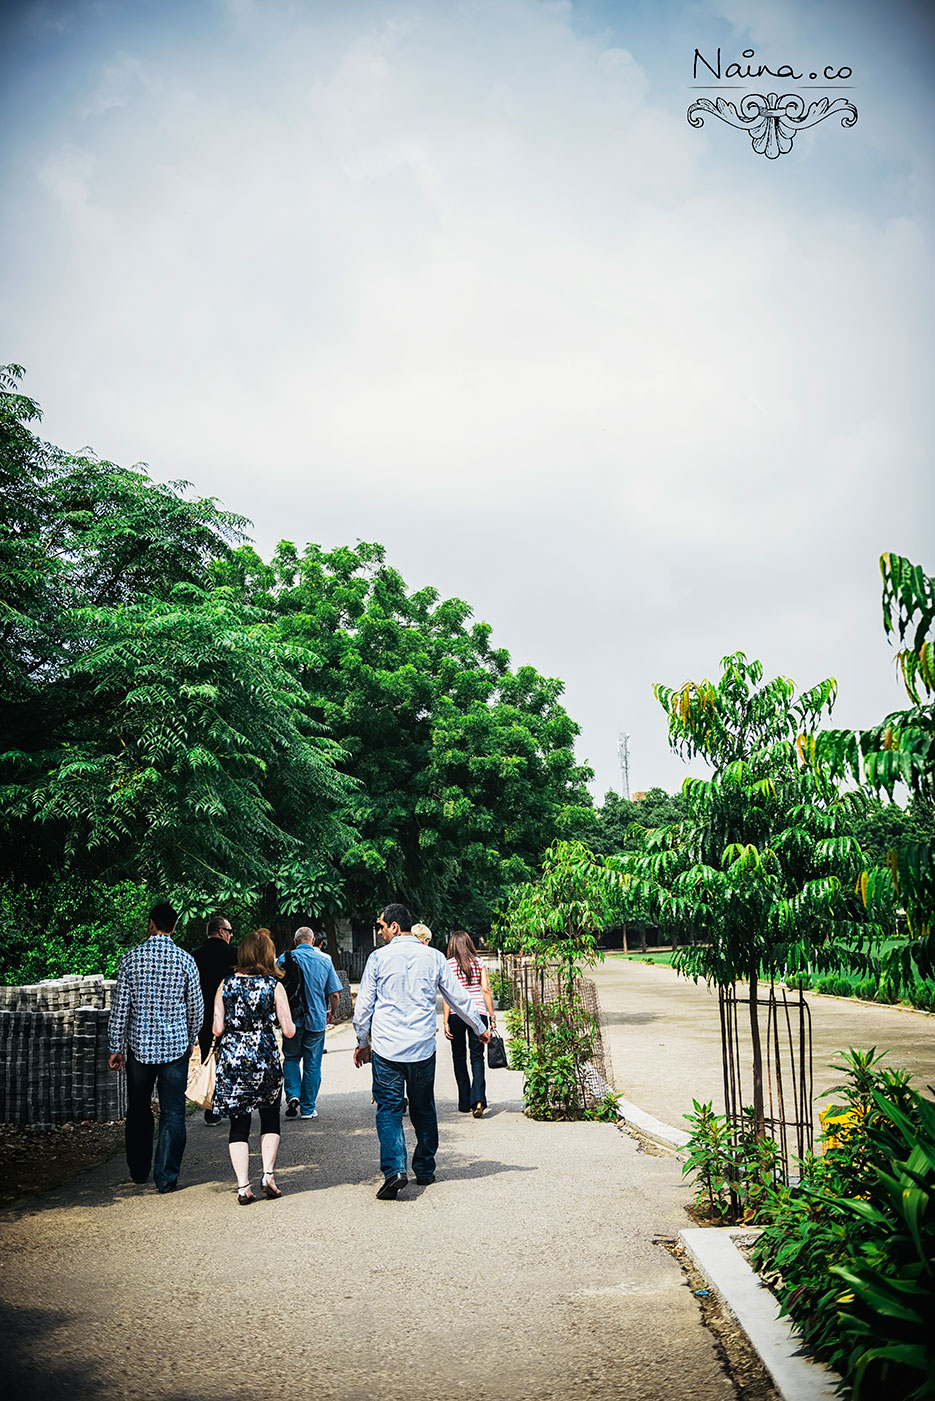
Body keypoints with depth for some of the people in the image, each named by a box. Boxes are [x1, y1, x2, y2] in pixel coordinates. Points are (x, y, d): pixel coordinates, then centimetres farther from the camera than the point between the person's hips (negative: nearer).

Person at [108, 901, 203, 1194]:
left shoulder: (131, 958, -4)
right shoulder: (185, 960, -4)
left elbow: (120, 1007, -3)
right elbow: (196, 1007, 3)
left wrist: (115, 1048, 4)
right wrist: (190, 1040, 18)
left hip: (139, 1045, 1)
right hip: (176, 1047, -1)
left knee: (138, 1111, 17)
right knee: (172, 1114, 3)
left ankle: (139, 1170, 28)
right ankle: (166, 1178, 2)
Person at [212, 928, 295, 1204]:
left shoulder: (226, 985, 0)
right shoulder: (275, 986, -5)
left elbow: (217, 1029, -1)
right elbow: (288, 1031, -6)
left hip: (232, 1058, 1)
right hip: (265, 1058, -1)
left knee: (238, 1124, 8)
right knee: (270, 1118, 17)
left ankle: (243, 1186, 3)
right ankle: (268, 1174, 5)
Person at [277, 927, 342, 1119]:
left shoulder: (285, 959, -3)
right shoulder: (324, 960, 0)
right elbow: (334, 994, 0)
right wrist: (332, 1012, 18)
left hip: (292, 1019, 0)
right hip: (316, 1019, 1)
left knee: (291, 1058, 16)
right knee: (312, 1064, 8)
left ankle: (293, 1094, -3)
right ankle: (308, 1108, 12)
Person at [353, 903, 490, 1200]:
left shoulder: (378, 957, -3)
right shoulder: (433, 956, 3)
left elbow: (364, 1005, 2)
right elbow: (458, 997, 10)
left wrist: (363, 1042, 16)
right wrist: (480, 1028, 24)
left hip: (386, 1048, -2)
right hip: (423, 1047, 3)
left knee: (389, 1109, 1)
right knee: (423, 1109, 16)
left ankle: (394, 1170, -15)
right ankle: (425, 1170, 23)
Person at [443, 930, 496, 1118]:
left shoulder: (449, 965, -2)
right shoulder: (479, 963, 6)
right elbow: (486, 990, 3)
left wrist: (446, 1021, -4)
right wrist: (492, 1017, 7)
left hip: (456, 1014, -1)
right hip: (478, 1012, 1)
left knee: (459, 1057, 13)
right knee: (477, 1057, 4)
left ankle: (465, 1102, 15)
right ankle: (478, 1099, -16)